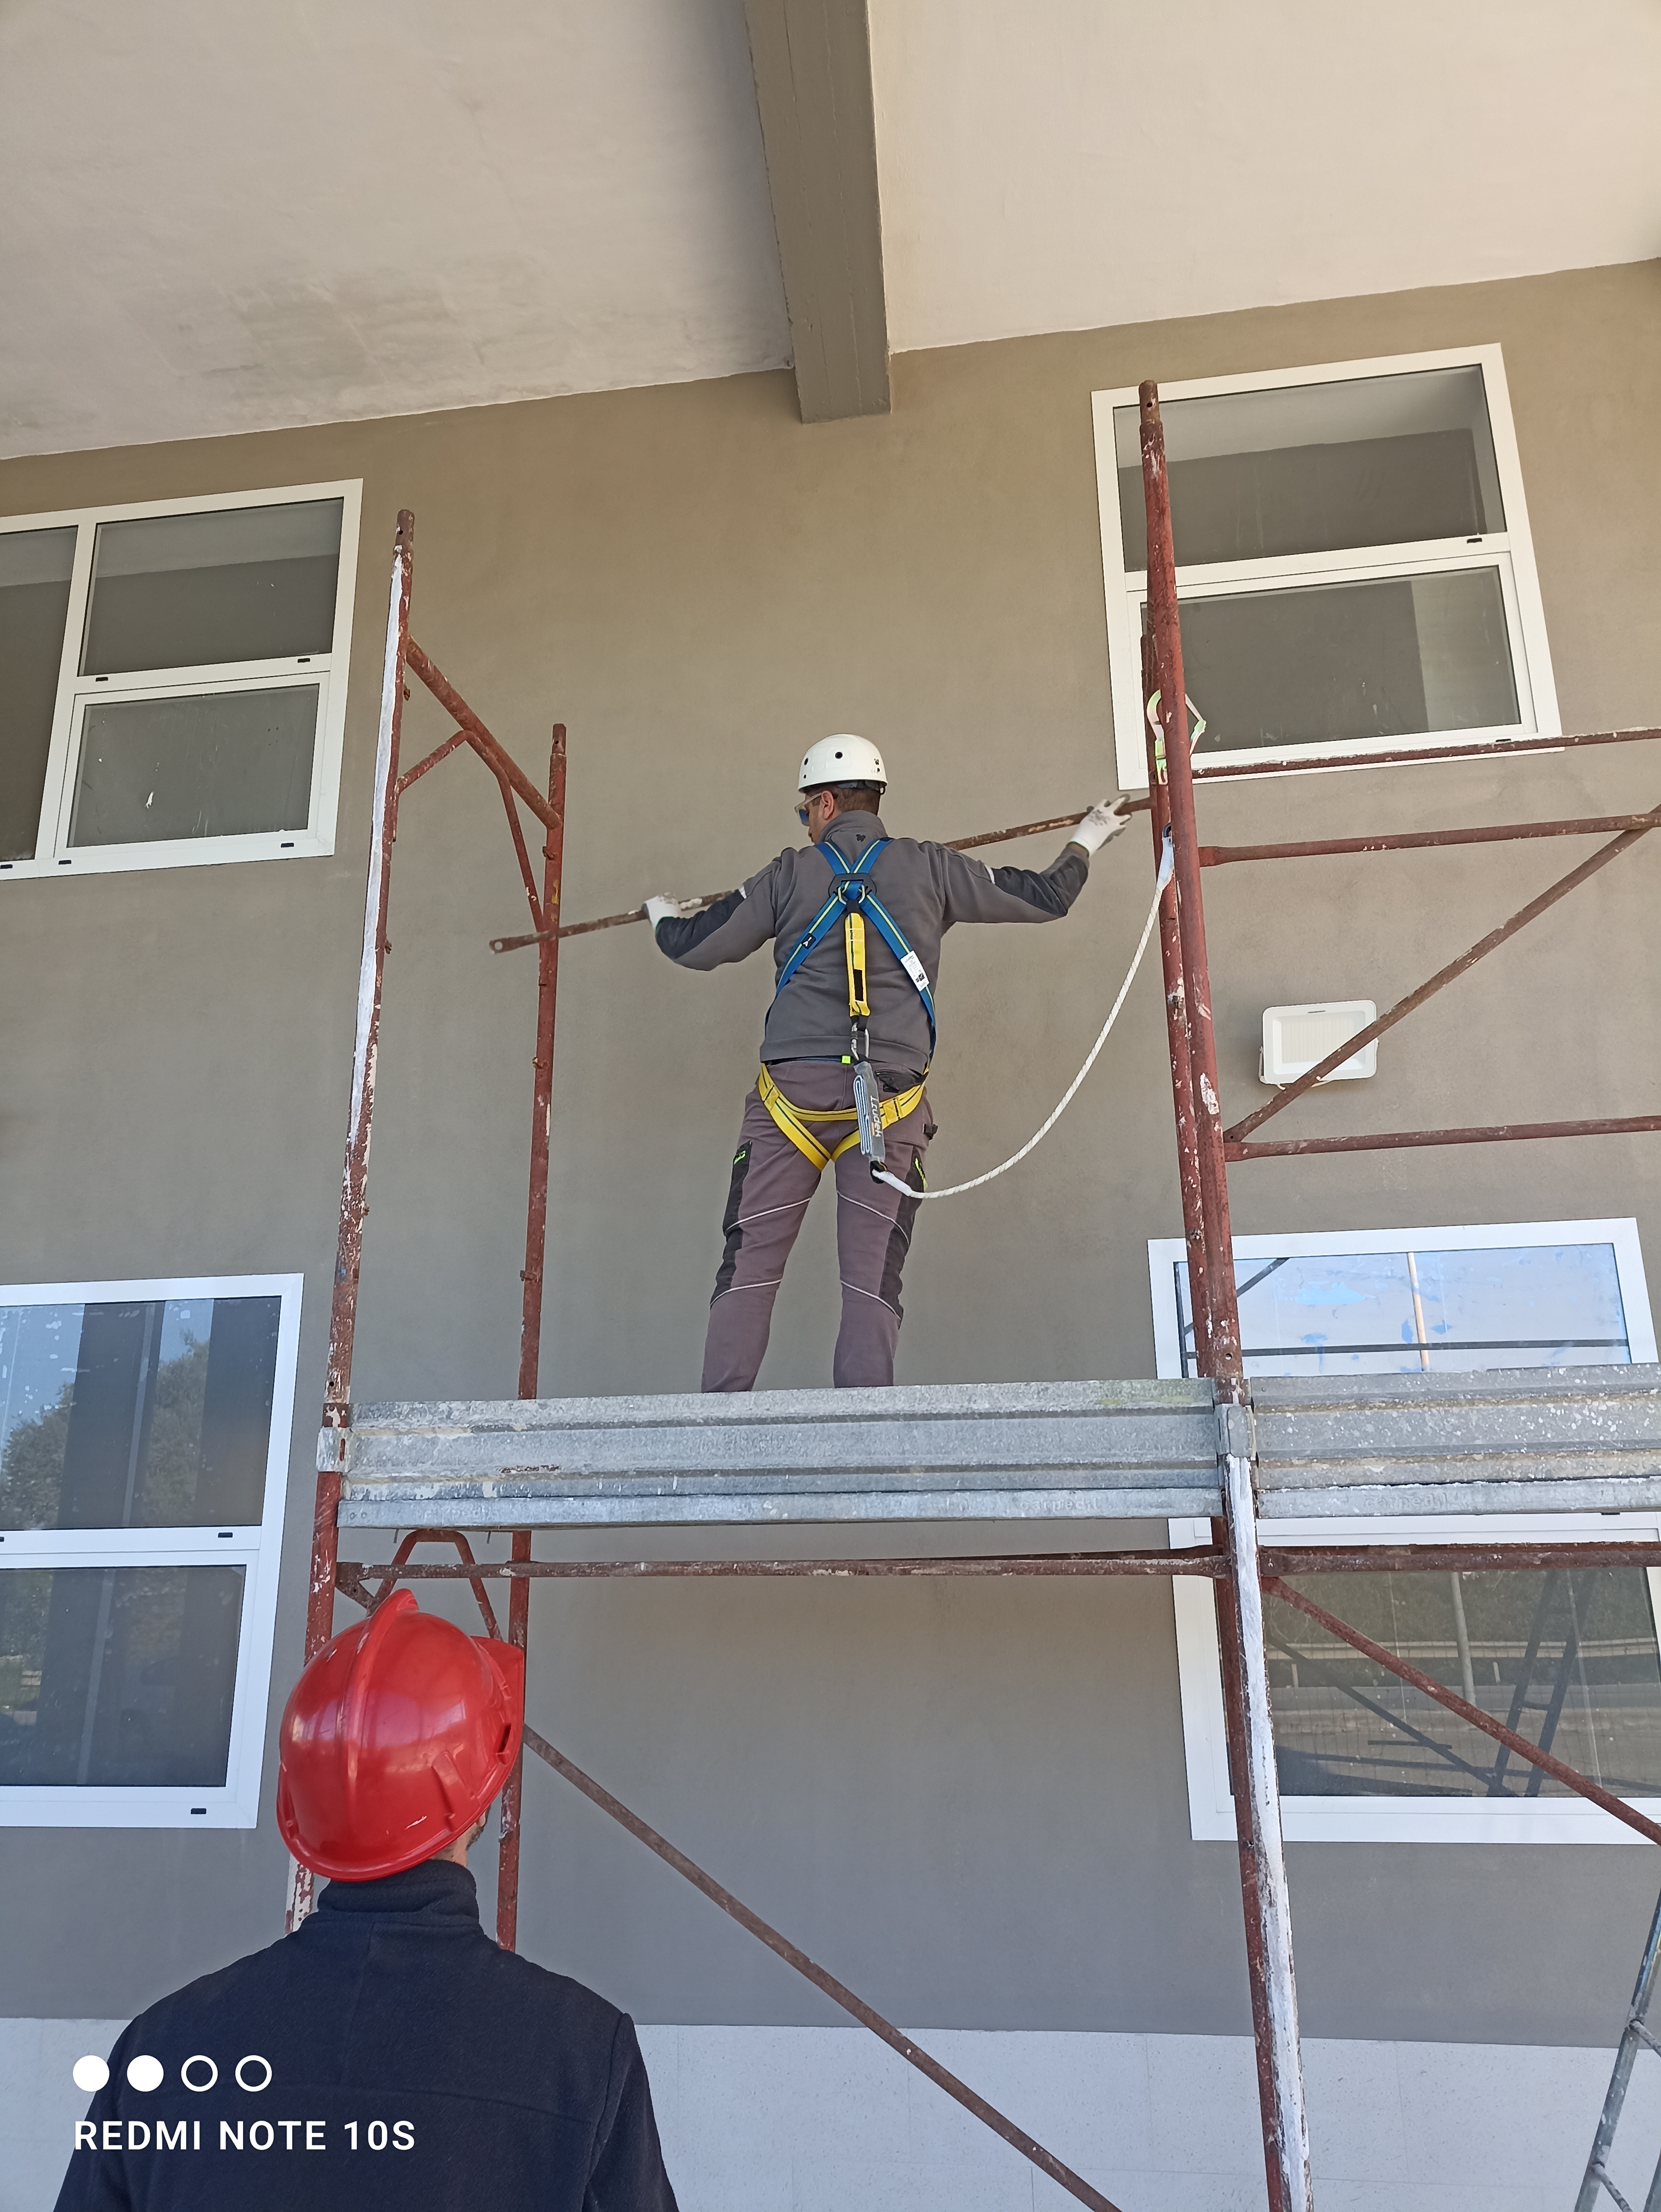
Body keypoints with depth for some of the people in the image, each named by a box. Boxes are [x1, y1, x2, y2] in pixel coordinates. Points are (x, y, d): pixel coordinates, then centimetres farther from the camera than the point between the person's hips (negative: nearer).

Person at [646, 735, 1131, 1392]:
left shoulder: (791, 874, 9)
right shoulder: (928, 868, 11)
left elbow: (695, 948, 13)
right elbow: (1045, 898, 19)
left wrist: (662, 916, 37)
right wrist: (1085, 842, 38)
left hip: (793, 1088, 0)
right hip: (892, 1097, 1)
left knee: (750, 1262, 3)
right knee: (873, 1275, 0)